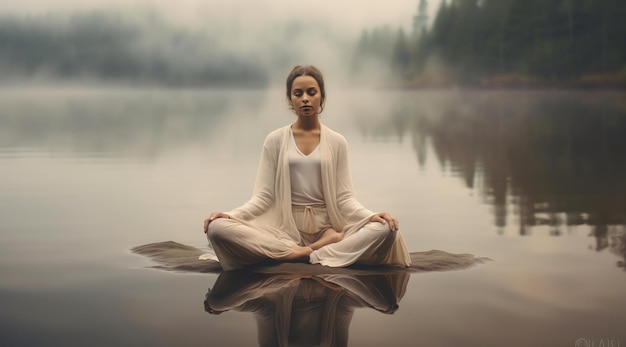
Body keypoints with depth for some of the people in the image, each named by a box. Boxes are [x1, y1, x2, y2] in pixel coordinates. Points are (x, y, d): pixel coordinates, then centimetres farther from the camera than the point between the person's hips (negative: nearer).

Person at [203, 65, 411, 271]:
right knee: (217, 228, -28)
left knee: (385, 229, -28)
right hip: (286, 228, 0)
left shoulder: (337, 142, 8)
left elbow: (344, 198, 2)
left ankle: (307, 255, -26)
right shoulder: (275, 140, 6)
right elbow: (263, 196, 2)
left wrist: (372, 215, -18)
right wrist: (230, 215, -15)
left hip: (326, 228, 0)